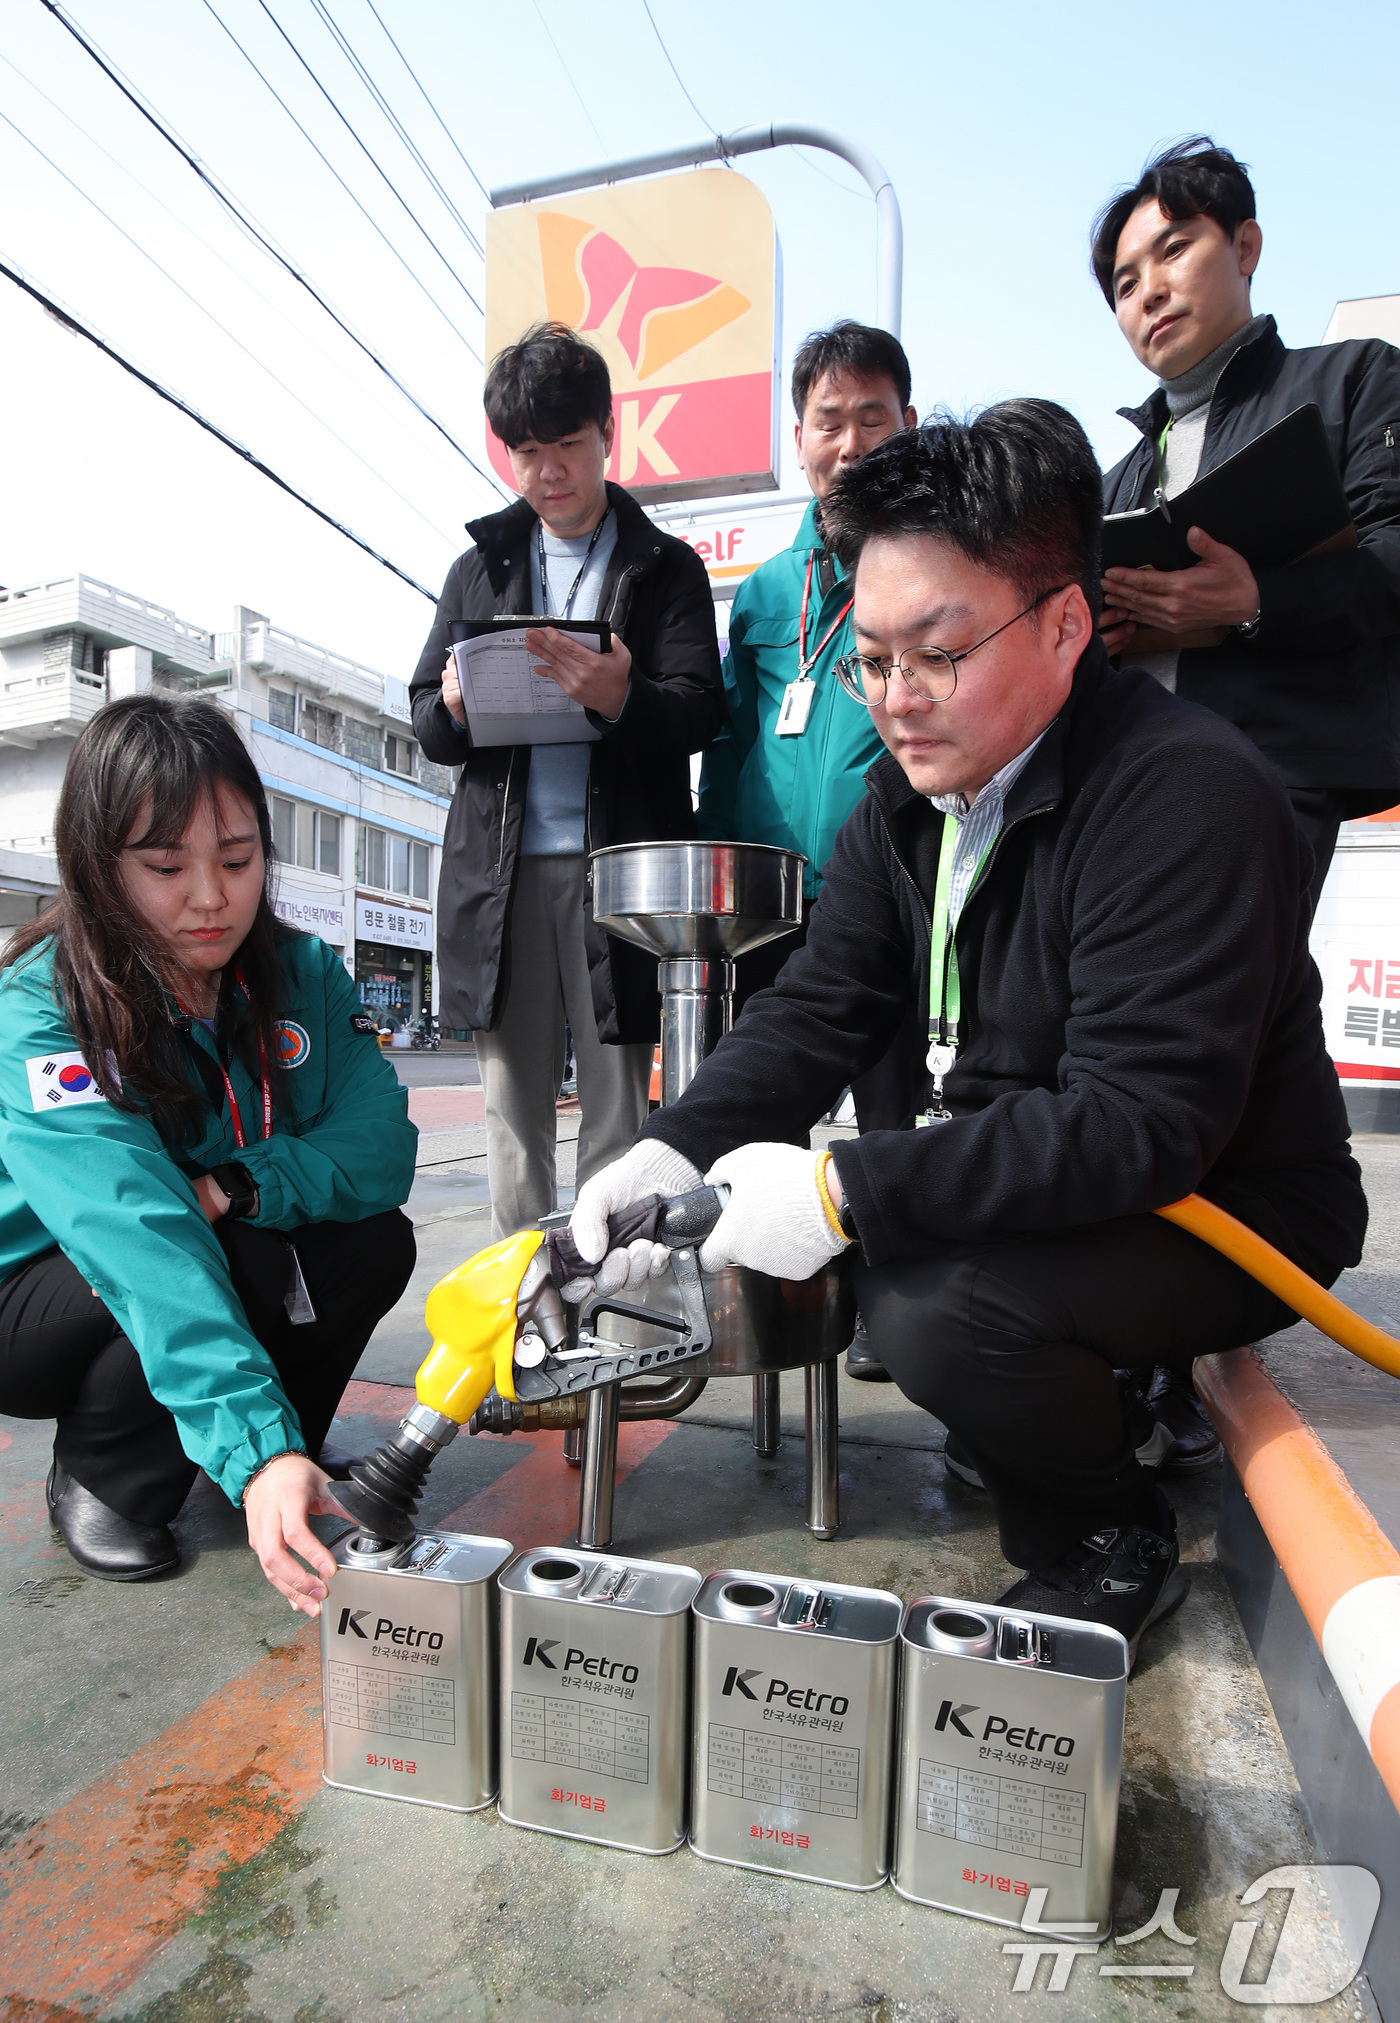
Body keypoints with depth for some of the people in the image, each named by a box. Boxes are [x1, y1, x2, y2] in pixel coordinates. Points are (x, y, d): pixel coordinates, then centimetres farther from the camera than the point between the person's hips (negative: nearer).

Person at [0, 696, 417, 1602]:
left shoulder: (305, 973, -10)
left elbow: (382, 1145, -17)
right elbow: (139, 1235, -40)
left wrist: (243, 1185, -35)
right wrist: (256, 1449, -49)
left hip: (243, 1254, 5)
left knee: (375, 1241, -21)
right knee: (241, 1261, -31)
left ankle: (294, 1458, 5)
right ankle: (98, 1479, -2)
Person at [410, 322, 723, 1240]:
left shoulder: (667, 568, 11)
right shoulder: (479, 568, 20)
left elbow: (698, 712, -2)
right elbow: (425, 715, 15)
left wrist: (621, 699, -24)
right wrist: (454, 707, -9)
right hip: (499, 870, 3)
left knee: (620, 1114, -1)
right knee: (514, 1113, 7)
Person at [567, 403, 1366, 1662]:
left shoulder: (1189, 796, -24)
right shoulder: (914, 793, 1)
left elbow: (1144, 1122, -31)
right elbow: (819, 1009, -4)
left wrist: (849, 1189, -34)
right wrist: (677, 1148, -20)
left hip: (1223, 1214, -7)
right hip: (1022, 1172, 8)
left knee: (940, 1310, -30)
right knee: (778, 1219, 1)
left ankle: (1114, 1548, 4)